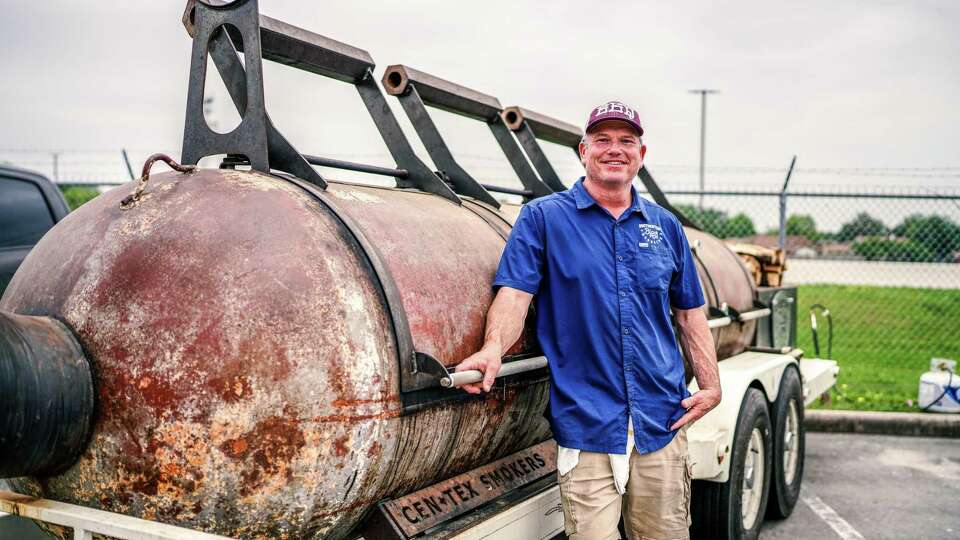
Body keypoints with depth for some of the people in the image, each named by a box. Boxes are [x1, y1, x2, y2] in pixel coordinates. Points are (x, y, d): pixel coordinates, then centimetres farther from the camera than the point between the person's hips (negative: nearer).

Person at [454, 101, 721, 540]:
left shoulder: (665, 226, 13)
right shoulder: (543, 217, 2)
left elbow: (690, 313, 17)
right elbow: (515, 293, -9)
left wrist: (710, 385, 7)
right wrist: (494, 348, -27)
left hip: (663, 420, 4)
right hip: (585, 423, -4)